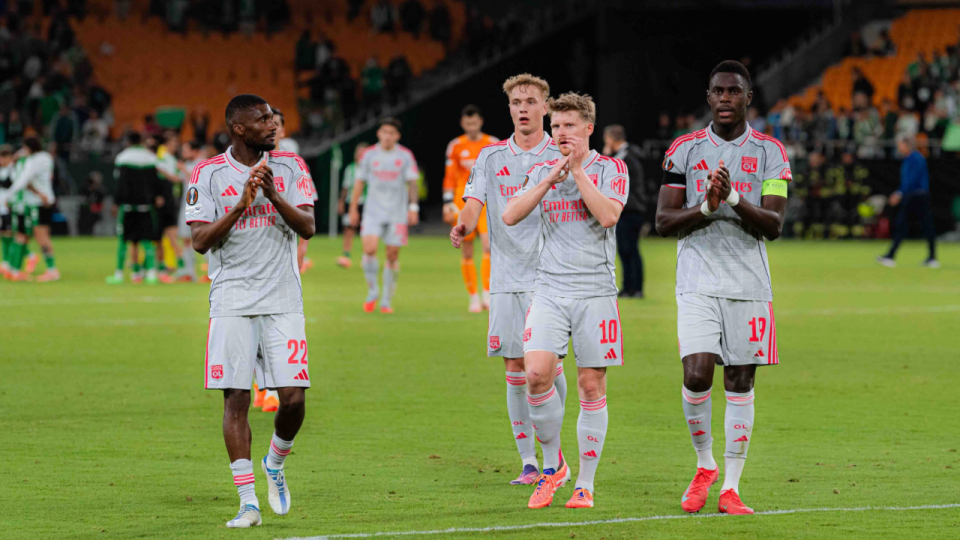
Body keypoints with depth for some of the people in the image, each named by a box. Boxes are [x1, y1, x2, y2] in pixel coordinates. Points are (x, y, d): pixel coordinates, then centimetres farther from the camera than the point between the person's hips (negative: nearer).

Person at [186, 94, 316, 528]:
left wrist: (272, 195, -17)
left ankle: (275, 463, 25)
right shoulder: (208, 174, 0)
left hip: (283, 301, 1)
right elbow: (201, 240, -6)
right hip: (232, 302, -1)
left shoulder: (289, 167, 6)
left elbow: (307, 227, -3)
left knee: (293, 398, -6)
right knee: (236, 399, -5)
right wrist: (242, 203, -16)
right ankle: (247, 502, 1)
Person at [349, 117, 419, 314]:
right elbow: (360, 182, 10)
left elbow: (412, 182, 2)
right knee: (369, 249, -17)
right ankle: (372, 291, 2)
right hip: (373, 211, 0)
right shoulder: (369, 155, 4)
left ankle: (387, 300, 12)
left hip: (397, 213, 0)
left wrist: (413, 207, -7)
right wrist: (353, 208, 9)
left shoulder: (405, 156, 1)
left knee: (392, 255, 1)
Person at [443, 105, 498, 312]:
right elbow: (450, 177, 5)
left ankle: (487, 295, -14)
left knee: (489, 246, -17)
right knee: (466, 252, 3)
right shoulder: (456, 146, 4)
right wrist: (448, 203, -2)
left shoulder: (493, 144, 5)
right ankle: (473, 297, 13)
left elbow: (501, 174, 10)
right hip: (463, 203, 1)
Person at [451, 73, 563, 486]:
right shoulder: (491, 157, 9)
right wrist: (463, 226, -23)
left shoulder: (562, 156, 2)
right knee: (516, 369, 2)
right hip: (506, 278, 2)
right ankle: (528, 461, 9)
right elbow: (474, 202, -1)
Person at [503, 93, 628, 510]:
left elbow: (608, 215, -15)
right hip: (549, 290, 2)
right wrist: (550, 179, -9)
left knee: (592, 386, -1)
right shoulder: (542, 172, 12)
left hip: (595, 292, -2)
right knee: (536, 373, -15)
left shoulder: (611, 169, 2)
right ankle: (553, 465, 4)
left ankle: (585, 484, 9)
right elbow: (511, 216, -2)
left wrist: (577, 171, -12)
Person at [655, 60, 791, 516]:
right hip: (698, 283, -1)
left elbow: (774, 225, -3)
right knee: (697, 375, -15)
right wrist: (707, 207, -13)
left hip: (749, 283, 1)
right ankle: (704, 465, 9)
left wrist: (733, 199, -19)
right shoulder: (685, 150, 6)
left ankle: (730, 487, 8)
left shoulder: (770, 153, 5)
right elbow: (664, 222, 3)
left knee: (740, 383, 1)